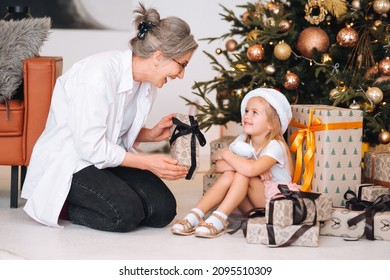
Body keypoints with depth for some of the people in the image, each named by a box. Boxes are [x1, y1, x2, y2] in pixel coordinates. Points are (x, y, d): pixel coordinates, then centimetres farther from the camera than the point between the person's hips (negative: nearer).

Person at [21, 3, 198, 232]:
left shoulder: (146, 82, 0)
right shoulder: (98, 75, -27)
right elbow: (91, 147, -25)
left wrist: (152, 134, -7)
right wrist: (148, 163, -23)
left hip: (110, 156, 8)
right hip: (68, 162, -8)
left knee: (163, 209, -10)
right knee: (127, 213, -27)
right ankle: (58, 205, -2)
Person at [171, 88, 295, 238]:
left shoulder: (275, 146, -18)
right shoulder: (242, 141, 2)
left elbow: (249, 169, -36)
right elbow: (219, 166, -11)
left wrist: (226, 154, -19)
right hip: (252, 206, 6)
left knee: (243, 174, -28)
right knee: (228, 175, -22)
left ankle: (219, 219, -34)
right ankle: (194, 216, -29)